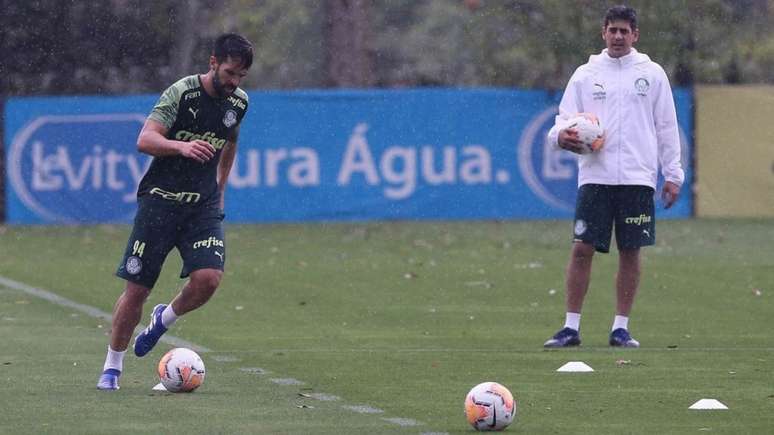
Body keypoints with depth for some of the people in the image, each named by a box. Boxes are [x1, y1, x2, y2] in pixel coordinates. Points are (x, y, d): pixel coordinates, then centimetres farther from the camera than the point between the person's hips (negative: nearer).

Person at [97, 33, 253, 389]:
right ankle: (112, 366, 15)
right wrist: (182, 146, -39)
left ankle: (164, 319, 15)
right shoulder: (182, 93, -12)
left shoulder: (239, 102, 6)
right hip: (160, 199, -4)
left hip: (203, 205, 4)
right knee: (136, 288, -2)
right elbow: (145, 140, -22)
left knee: (208, 278, -17)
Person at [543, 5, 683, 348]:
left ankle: (621, 327, 9)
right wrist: (562, 135, -15)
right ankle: (571, 326, -1)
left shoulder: (652, 74, 8)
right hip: (595, 175, 0)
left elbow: (666, 126, 10)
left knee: (630, 252, 1)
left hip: (637, 178, 0)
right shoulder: (585, 75, 10)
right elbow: (564, 119, 9)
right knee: (582, 248, -6)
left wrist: (673, 175, 5)